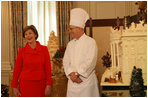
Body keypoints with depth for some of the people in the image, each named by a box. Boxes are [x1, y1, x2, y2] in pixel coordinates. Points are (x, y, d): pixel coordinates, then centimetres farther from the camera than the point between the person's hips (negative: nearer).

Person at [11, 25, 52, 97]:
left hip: (40, 84, 1)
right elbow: (17, 69, 3)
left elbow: (48, 68, 1)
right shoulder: (22, 51, 0)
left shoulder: (44, 49, 1)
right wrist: (14, 87, 0)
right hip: (25, 84, 0)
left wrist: (48, 85, -4)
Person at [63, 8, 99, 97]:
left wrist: (77, 74, -14)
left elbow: (90, 62, -13)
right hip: (72, 81, 5)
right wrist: (71, 74, -9)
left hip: (87, 80, -5)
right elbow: (66, 61, 7)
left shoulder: (91, 42, -5)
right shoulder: (70, 44, 13)